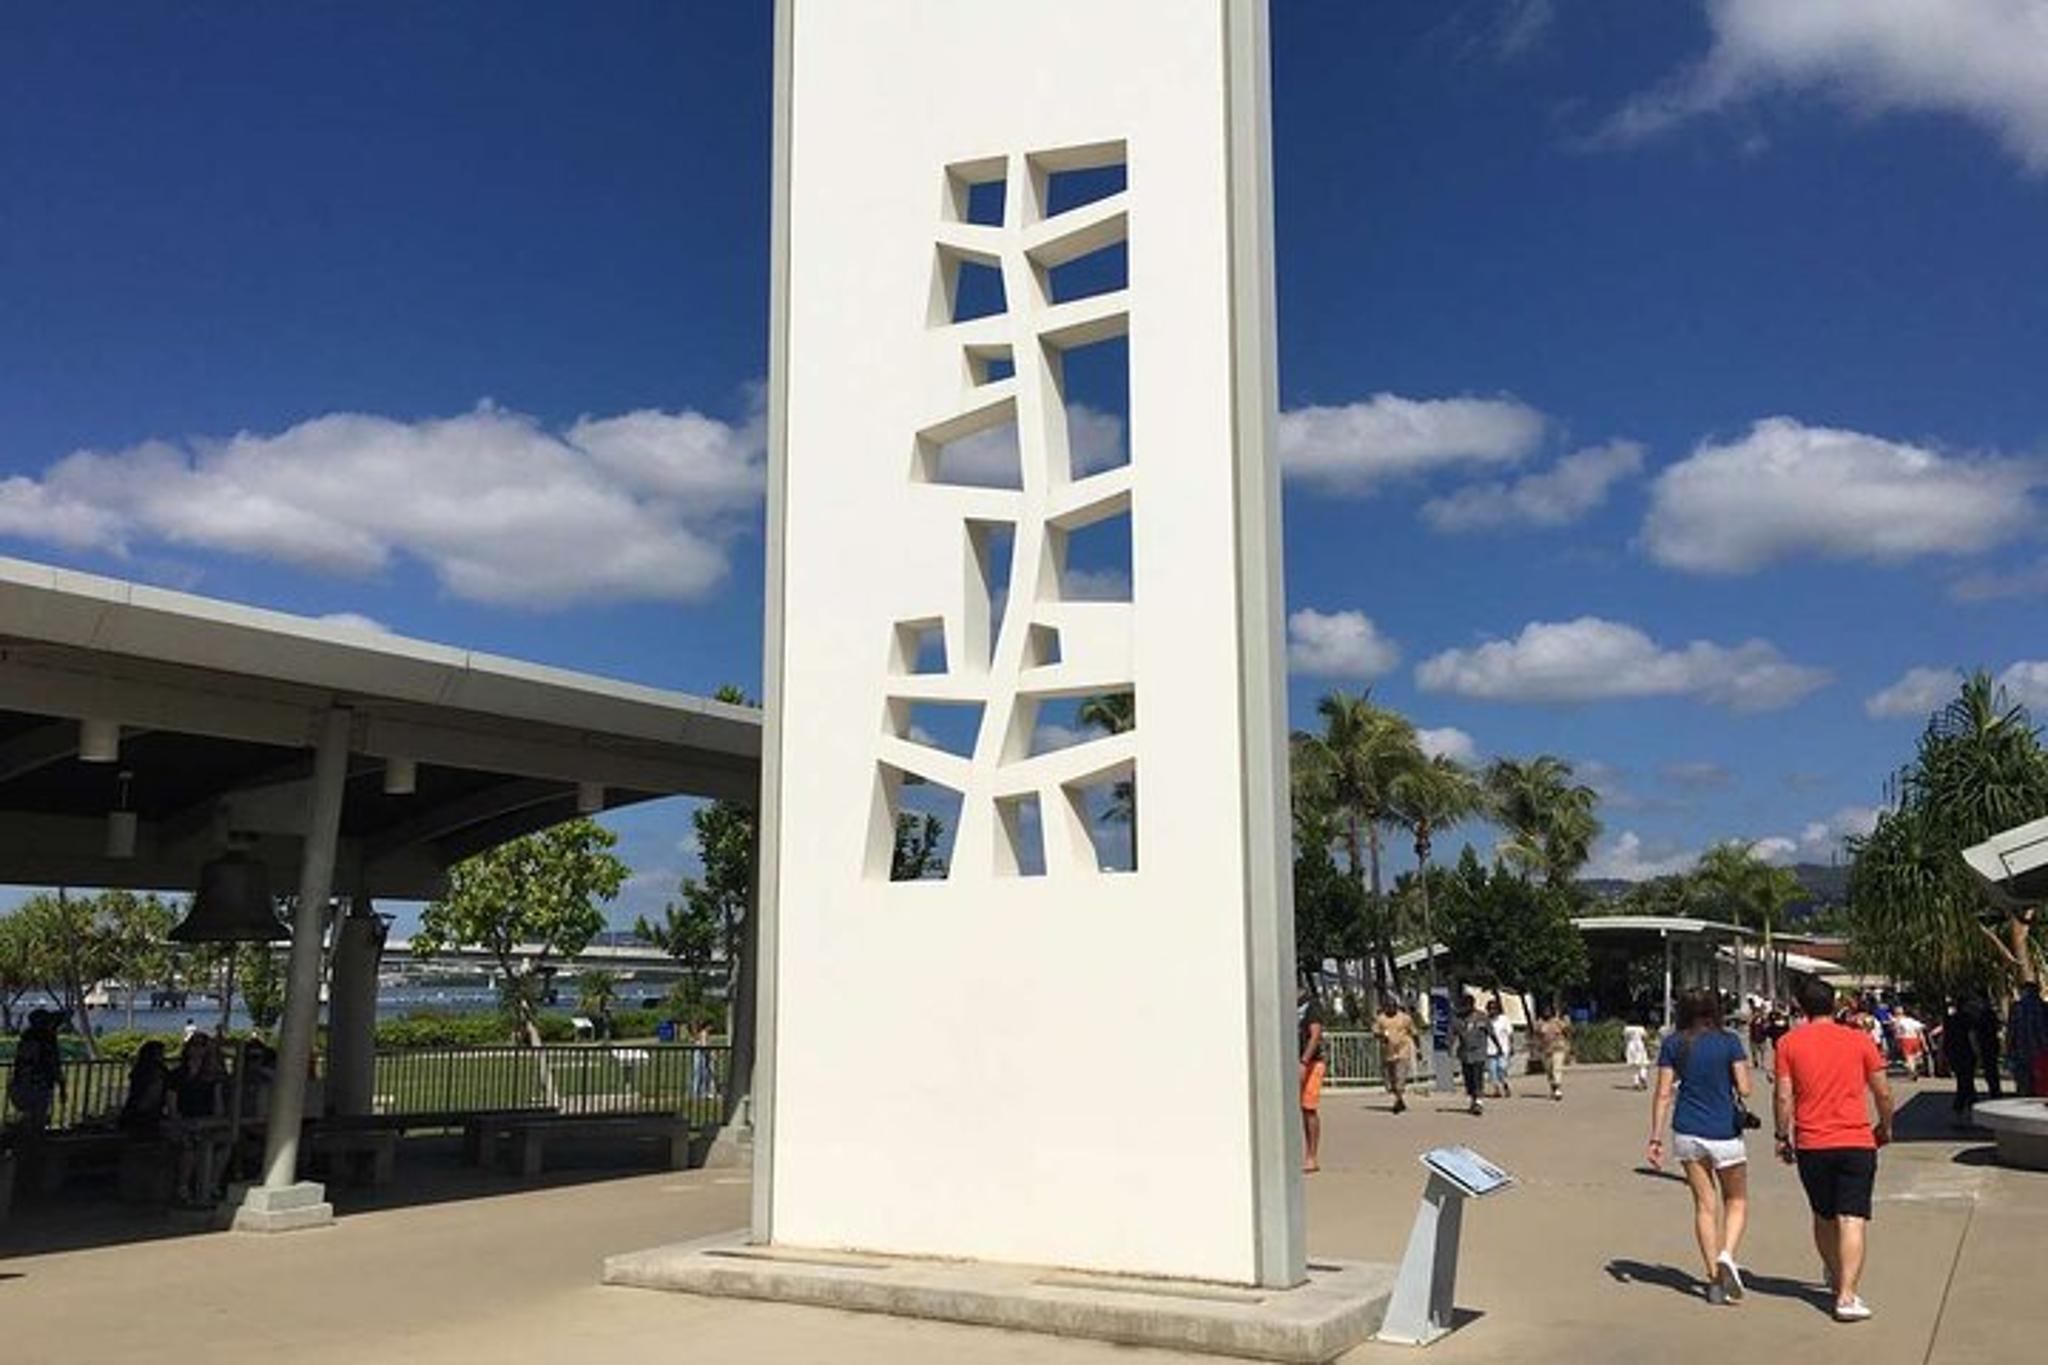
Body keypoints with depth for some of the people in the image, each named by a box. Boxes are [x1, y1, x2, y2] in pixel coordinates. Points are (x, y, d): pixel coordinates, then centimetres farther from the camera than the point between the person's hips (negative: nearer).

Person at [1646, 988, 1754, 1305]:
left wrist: (1655, 1139, 2)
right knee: (1737, 1200, 15)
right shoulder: (1729, 1042, -5)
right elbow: (1745, 1089, -9)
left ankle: (1714, 1278, 10)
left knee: (1705, 1204, 11)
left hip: (1687, 1133, 2)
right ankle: (1727, 1255, -9)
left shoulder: (1672, 1044, 1)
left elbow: (1663, 1094, -1)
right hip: (1724, 1133, -2)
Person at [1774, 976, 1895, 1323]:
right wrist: (1885, 1127, 19)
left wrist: (1783, 1137, 7)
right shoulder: (1860, 1040, 1)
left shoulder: (1788, 1043, -1)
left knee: (1824, 1217, 19)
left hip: (1811, 1145, 1)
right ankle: (1847, 1296, -12)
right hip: (1856, 1142, -1)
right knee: (1853, 1220, -4)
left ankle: (1835, 1276, 36)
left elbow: (1783, 1096, -4)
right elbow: (1883, 1092, 3)